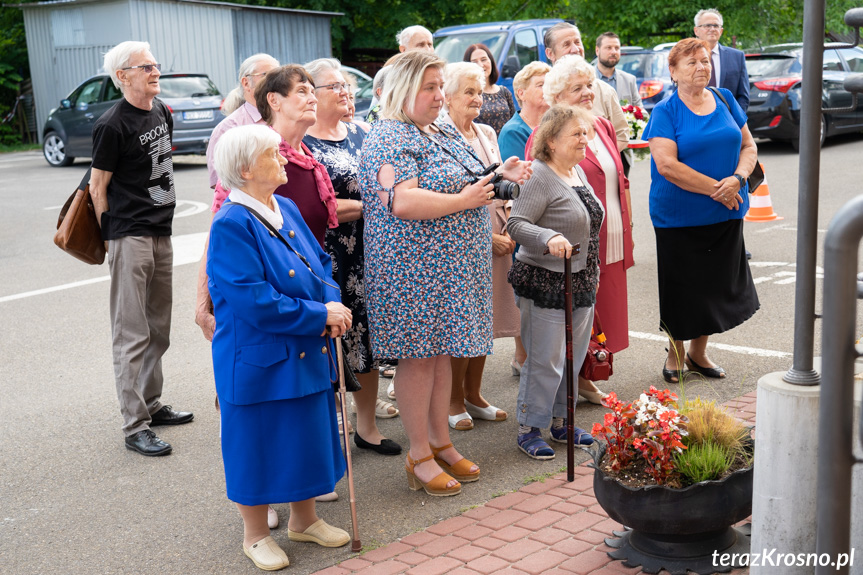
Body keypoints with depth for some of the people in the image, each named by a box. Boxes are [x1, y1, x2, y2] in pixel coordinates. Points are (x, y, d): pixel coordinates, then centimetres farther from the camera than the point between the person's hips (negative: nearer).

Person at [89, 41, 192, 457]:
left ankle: (151, 404, 28)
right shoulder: (112, 125, -13)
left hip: (161, 231, 8)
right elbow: (98, 186, -9)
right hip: (129, 236, -8)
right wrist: (112, 236, -7)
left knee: (159, 329, 16)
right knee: (131, 335, -6)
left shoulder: (162, 112, 11)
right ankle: (135, 427, -3)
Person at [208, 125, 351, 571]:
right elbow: (253, 300, -25)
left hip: (306, 353, 8)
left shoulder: (287, 209, 6)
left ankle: (304, 519, 37)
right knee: (258, 445, 7)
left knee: (307, 434, 18)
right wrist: (319, 315, -19)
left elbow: (320, 263, 13)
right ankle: (255, 535, 25)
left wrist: (331, 301, -8)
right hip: (258, 359, -8)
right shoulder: (231, 226, -20)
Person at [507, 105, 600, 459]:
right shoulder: (539, 177, -14)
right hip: (545, 283, -8)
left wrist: (592, 272, 25)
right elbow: (516, 224, -22)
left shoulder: (578, 173, 13)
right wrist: (549, 238, -37)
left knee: (574, 356, 14)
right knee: (545, 360, -3)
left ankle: (560, 422, 28)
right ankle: (529, 429, 10)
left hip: (580, 283, 9)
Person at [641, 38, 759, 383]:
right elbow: (667, 164, -18)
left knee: (715, 284, 10)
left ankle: (698, 353, 27)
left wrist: (737, 179, -11)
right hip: (678, 216, -4)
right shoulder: (665, 111, -7)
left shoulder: (725, 100, 8)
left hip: (725, 214, 5)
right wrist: (714, 189, -19)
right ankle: (675, 354, 24)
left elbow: (748, 147, 9)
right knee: (681, 287, 5)